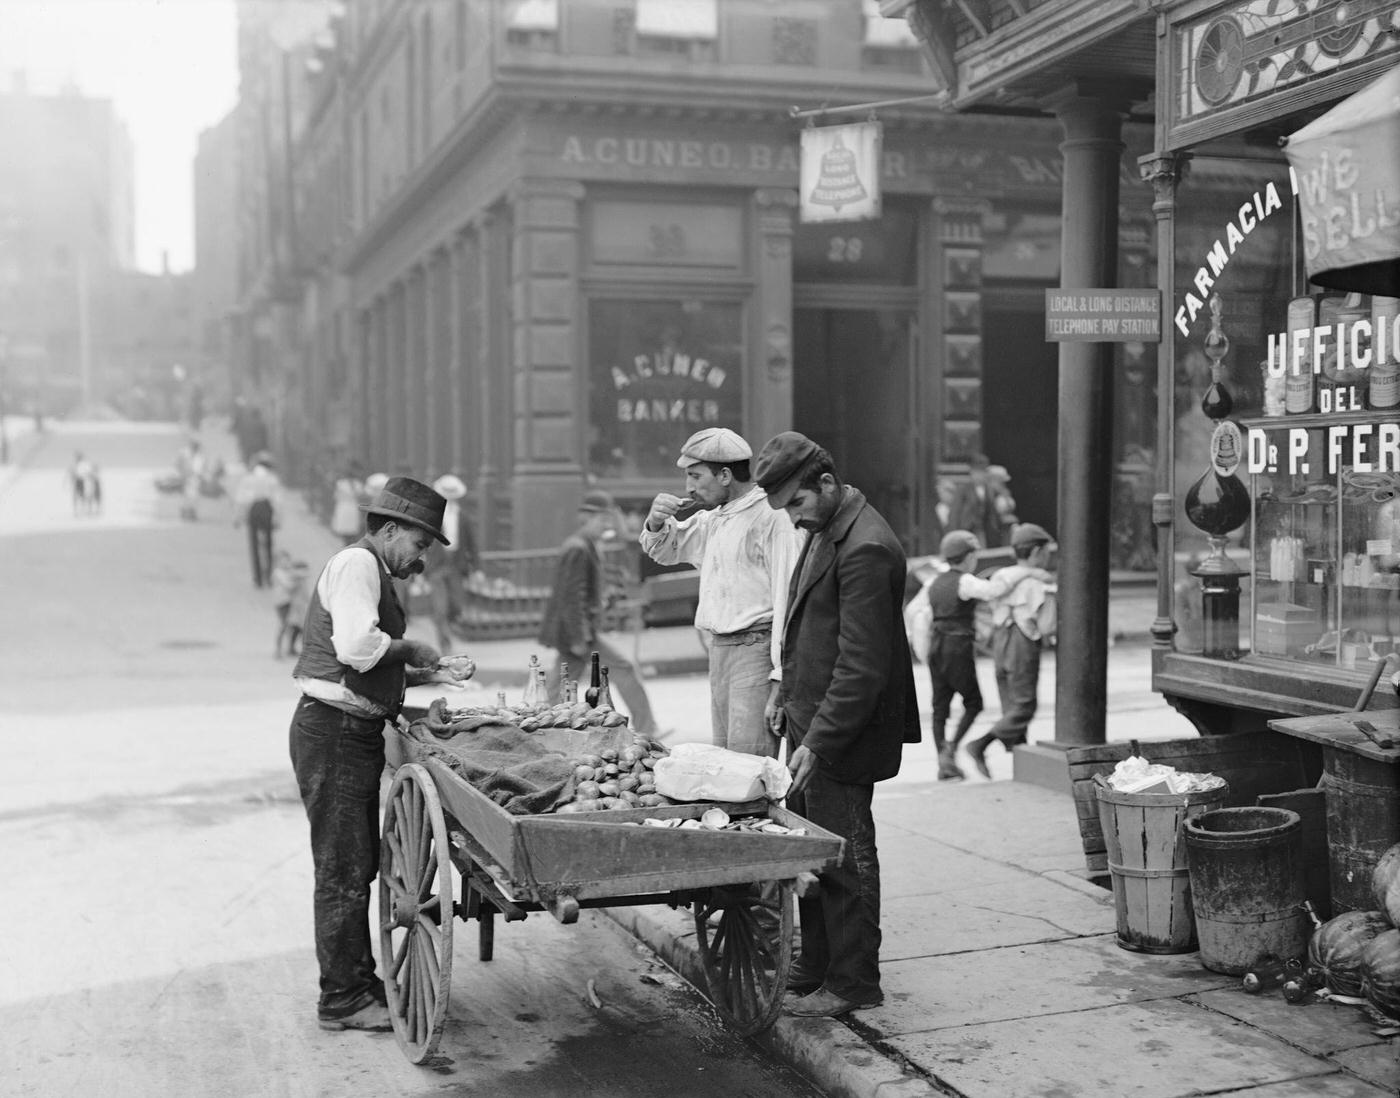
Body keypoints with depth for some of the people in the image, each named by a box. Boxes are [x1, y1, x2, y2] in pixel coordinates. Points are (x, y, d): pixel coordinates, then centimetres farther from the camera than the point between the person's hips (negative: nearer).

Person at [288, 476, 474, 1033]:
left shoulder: (372, 571, 21)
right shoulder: (355, 564, -12)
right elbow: (355, 646, -27)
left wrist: (432, 673, 12)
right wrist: (410, 647, -11)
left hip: (356, 734, 11)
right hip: (334, 732, -11)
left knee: (361, 862, 18)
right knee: (342, 870, -4)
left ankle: (360, 979, 29)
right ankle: (341, 1000, 5)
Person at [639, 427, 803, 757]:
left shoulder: (772, 518, -13)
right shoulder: (713, 520, 16)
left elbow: (787, 596, -18)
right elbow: (666, 551, 31)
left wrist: (781, 677, -22)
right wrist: (656, 523, 7)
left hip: (756, 651, -9)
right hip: (720, 650, 9)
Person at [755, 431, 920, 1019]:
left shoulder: (864, 548, -22)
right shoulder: (823, 530, 11)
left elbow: (863, 665, -23)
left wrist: (818, 741, -22)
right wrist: (787, 695, 18)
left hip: (842, 735, -9)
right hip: (811, 724, 9)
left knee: (844, 858, 1)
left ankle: (854, 984, 14)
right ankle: (813, 967, 27)